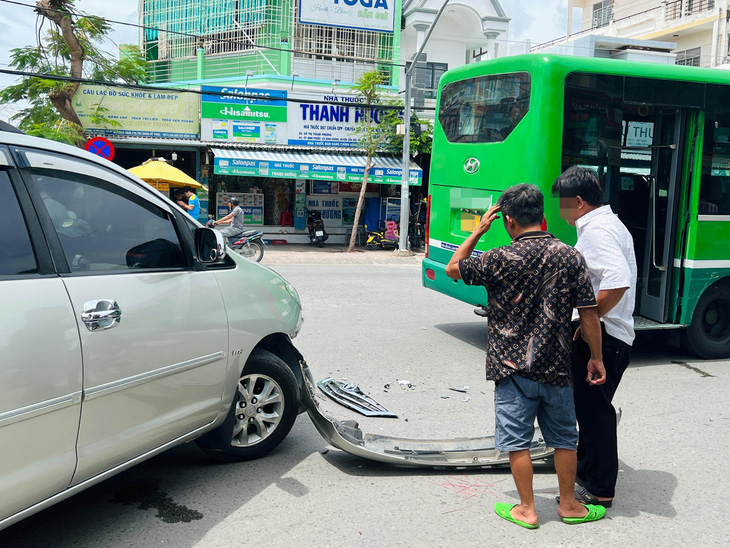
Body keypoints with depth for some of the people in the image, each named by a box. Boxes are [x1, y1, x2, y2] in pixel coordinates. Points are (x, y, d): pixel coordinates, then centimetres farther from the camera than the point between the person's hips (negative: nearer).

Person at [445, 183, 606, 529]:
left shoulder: (501, 259, -12)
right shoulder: (570, 257, -5)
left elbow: (453, 269, 3)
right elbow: (588, 313, -3)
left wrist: (478, 231, 6)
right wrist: (596, 358, 7)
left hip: (512, 367, -3)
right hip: (556, 368, 3)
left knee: (517, 440, 10)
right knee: (563, 438, 18)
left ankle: (526, 509, 20)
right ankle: (569, 505, 31)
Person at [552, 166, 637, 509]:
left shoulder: (596, 230, -18)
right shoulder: (609, 224, 16)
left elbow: (617, 282, -31)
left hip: (602, 337, -11)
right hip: (609, 335, 11)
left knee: (594, 410, -1)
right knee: (588, 407, 21)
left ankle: (600, 490, 10)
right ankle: (587, 472, 36)